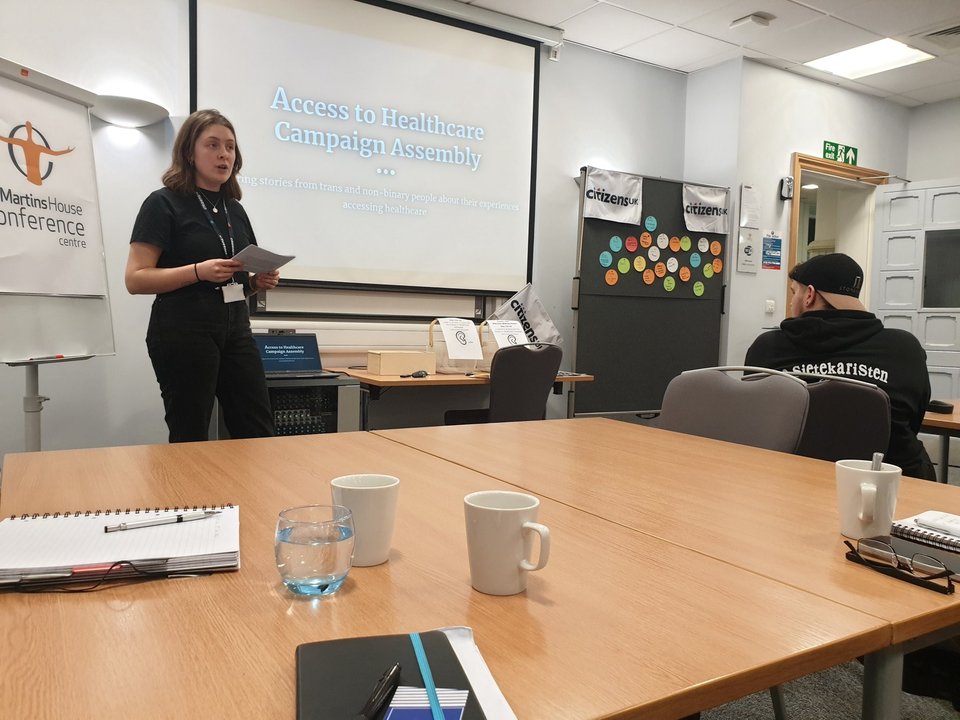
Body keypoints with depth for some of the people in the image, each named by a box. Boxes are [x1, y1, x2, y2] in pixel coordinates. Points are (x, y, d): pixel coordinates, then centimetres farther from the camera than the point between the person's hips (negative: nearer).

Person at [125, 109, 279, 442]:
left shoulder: (234, 209, 15)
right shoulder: (164, 203, -4)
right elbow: (135, 280, -11)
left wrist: (258, 281, 0)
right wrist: (200, 271, -23)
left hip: (235, 328, 6)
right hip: (183, 331, -6)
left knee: (258, 432, 4)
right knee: (190, 439, 0)